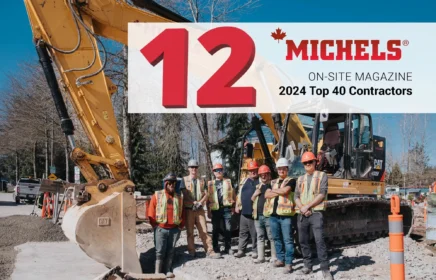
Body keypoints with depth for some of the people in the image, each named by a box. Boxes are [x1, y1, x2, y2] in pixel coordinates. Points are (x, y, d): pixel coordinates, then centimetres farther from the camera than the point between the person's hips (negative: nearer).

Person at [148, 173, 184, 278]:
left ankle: (168, 270, 14)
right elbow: (151, 212, 0)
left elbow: (182, 213, 15)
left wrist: (180, 226, 6)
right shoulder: (157, 195, 2)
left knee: (170, 251, 8)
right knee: (160, 251, -4)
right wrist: (155, 226, -4)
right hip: (161, 229, -3)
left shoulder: (179, 197, 13)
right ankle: (158, 272, -1)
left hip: (174, 229, 3)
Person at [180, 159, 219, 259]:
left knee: (204, 230, -4)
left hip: (200, 209, 2)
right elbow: (185, 194, -5)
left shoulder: (201, 181, 12)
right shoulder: (184, 180, 4)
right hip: (188, 209, -2)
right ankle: (191, 251, 12)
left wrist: (200, 202, -12)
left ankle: (209, 251, -4)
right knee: (190, 231, 4)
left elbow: (206, 194, 6)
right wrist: (194, 203, -16)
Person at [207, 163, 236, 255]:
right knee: (215, 230, 5)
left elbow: (232, 194, 8)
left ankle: (228, 248, 12)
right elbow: (208, 197, 5)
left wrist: (233, 207, 1)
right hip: (215, 209, 0)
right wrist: (208, 211, 0)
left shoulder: (228, 181, 9)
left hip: (226, 208, 0)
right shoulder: (210, 183, 8)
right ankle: (215, 249, 13)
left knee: (228, 229, 3)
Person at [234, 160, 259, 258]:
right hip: (244, 211, 5)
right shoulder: (244, 181, 15)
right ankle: (241, 250, 17)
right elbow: (239, 194, 20)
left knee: (255, 233, 1)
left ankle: (255, 251, 11)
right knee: (243, 232, 10)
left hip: (255, 212, -5)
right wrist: (237, 206, 15)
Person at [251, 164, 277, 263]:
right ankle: (260, 256, 16)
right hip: (258, 215, 6)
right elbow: (252, 199, 21)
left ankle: (274, 256, 2)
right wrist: (255, 194, 2)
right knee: (260, 237, 10)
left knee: (272, 237, -4)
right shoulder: (258, 186, 18)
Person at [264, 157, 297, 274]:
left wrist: (273, 190, -1)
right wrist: (280, 192, -8)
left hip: (285, 214, -6)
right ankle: (280, 259, 24)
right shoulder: (273, 182, 17)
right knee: (277, 238, 13)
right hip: (273, 214, 6)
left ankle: (288, 263, -4)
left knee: (287, 240, -5)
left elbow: (285, 190, -18)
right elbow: (266, 195, 4)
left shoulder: (291, 181, 0)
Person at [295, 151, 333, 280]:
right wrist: (302, 208, -9)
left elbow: (322, 194, -7)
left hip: (316, 213, -5)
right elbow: (296, 196, 10)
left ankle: (325, 269, -9)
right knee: (303, 241, 7)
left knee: (319, 240, -12)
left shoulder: (322, 176, 3)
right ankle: (307, 265, 20)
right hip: (302, 214, 5)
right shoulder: (300, 179, 17)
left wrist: (308, 206, -12)